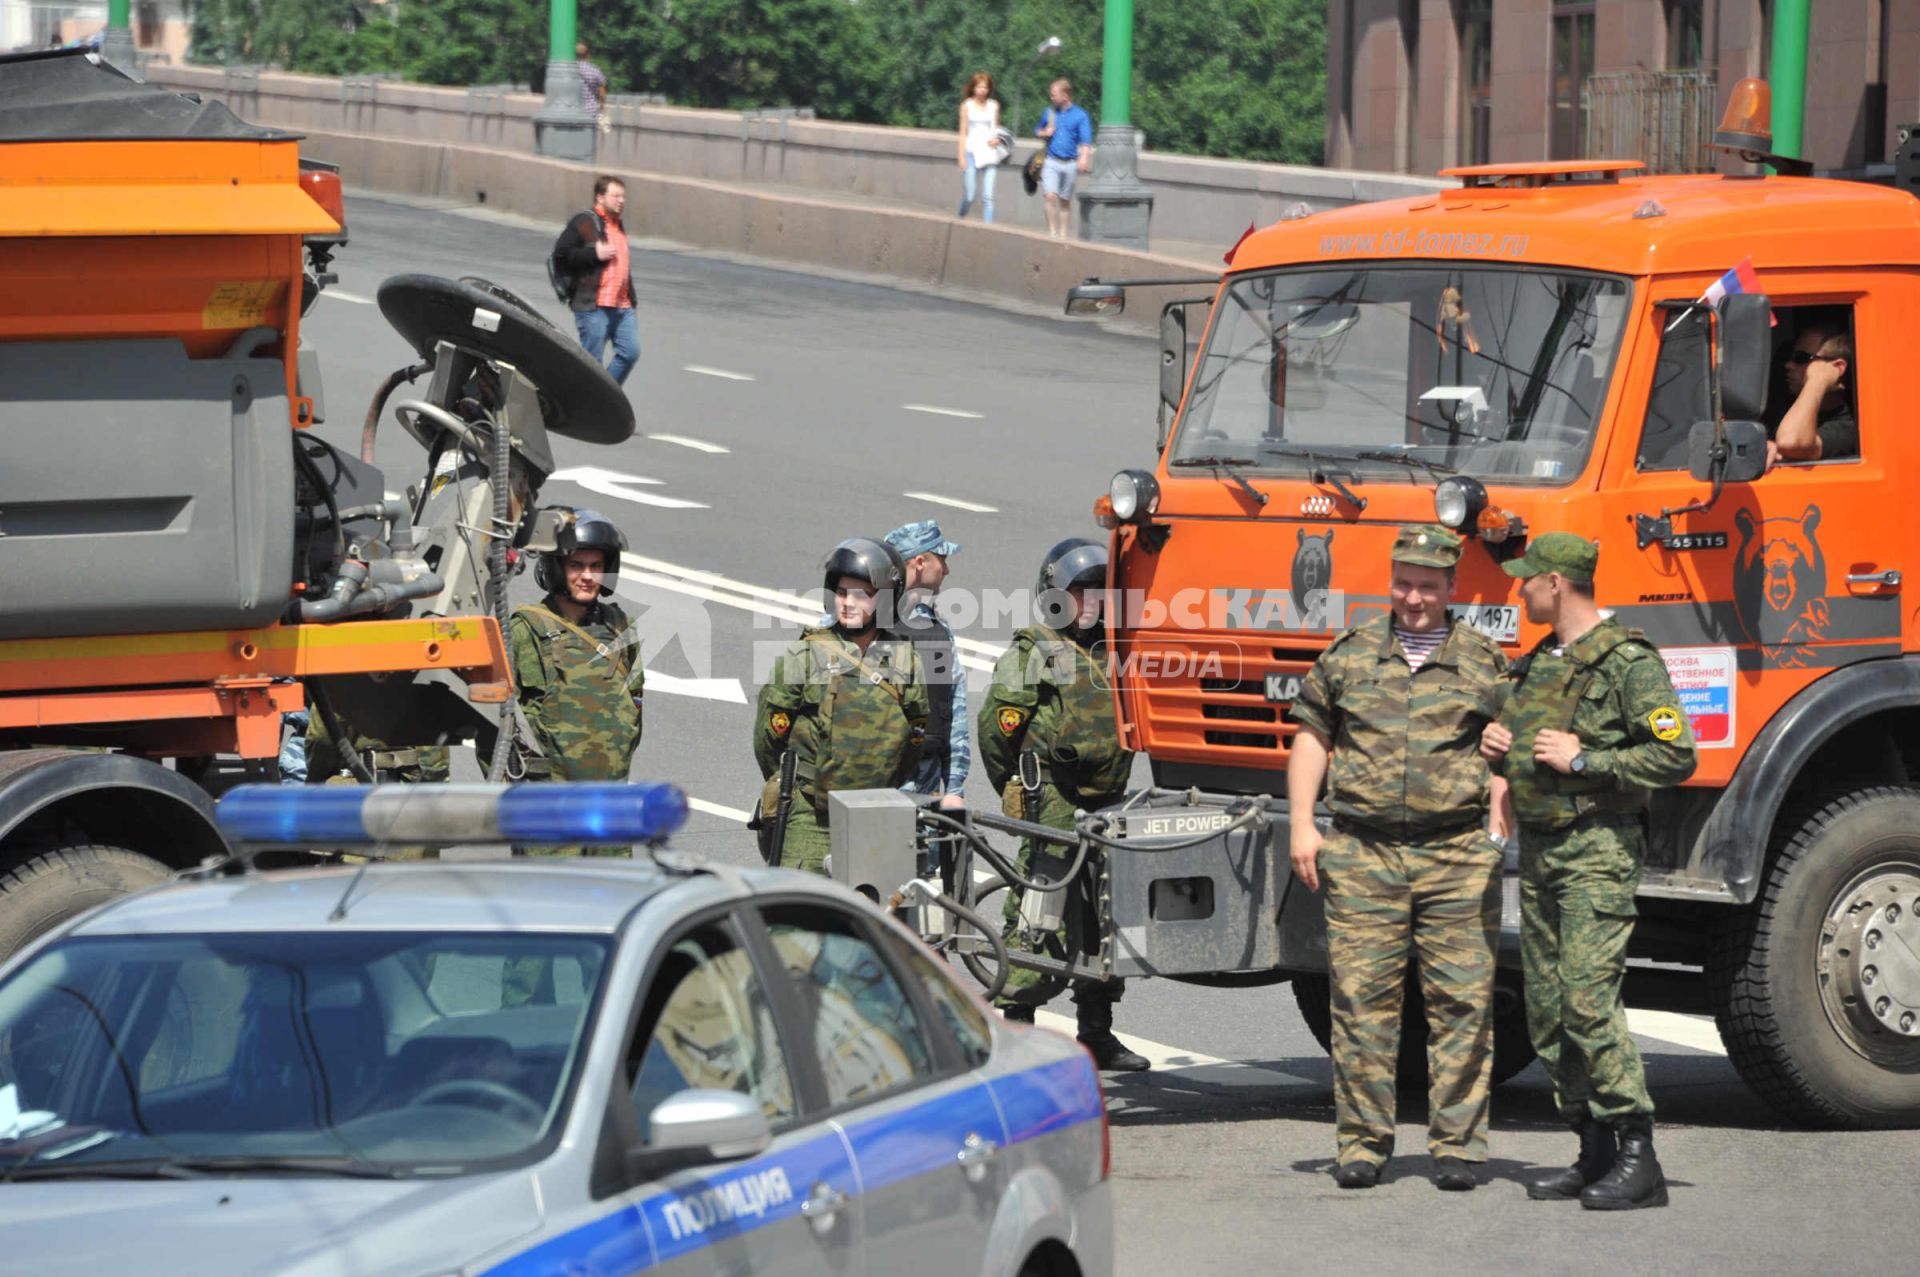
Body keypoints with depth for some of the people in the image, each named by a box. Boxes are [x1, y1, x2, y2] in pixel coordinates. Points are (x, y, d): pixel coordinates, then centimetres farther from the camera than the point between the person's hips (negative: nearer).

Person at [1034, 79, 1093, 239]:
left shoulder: (1080, 116, 0)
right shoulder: (1050, 114, 11)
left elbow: (1086, 141, -9)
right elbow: (1037, 132, 25)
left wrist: (1084, 158, -26)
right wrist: (1045, 133, 1)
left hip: (1070, 164, -1)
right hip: (1051, 162, 1)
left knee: (1065, 201, 7)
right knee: (1051, 196, -15)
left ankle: (1063, 235, 16)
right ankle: (1052, 233, -13)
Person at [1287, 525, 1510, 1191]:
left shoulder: (1486, 663, 8)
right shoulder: (1349, 655, 11)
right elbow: (1312, 738, 15)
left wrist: (1499, 829, -2)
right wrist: (1302, 826, 6)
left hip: (1458, 857, -1)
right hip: (1363, 854, 1)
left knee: (1462, 999, -2)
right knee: (1362, 997, -1)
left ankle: (1457, 1143, 4)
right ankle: (1363, 1142, 5)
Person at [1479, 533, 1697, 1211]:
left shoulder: (1629, 663, -10)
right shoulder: (1538, 663, 17)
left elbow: (1676, 756, -16)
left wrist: (1583, 759, -18)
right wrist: (1497, 744, 9)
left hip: (1597, 850, -9)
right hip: (1539, 850, 9)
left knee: (1588, 1000, -17)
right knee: (1547, 1009, 6)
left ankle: (1639, 1160, -16)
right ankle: (1595, 1154, 12)